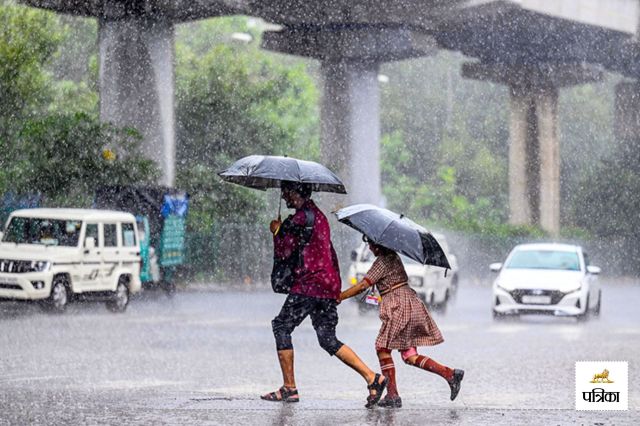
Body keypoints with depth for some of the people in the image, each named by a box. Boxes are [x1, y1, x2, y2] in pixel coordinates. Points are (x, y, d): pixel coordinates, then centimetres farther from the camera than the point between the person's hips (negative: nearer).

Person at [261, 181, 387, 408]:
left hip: (310, 284, -9)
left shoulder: (302, 217, -11)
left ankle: (289, 388, -1)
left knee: (281, 326, 1)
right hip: (329, 285, 9)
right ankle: (372, 378, -4)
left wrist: (277, 230, 6)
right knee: (327, 338, 8)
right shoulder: (317, 214, 21)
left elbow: (283, 251, -10)